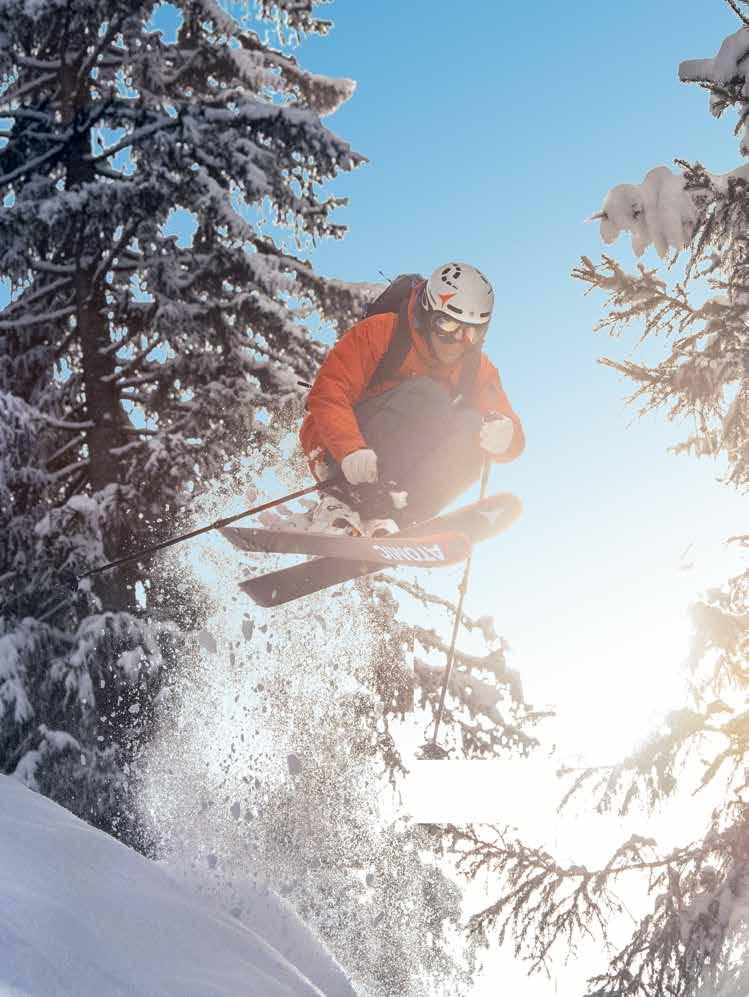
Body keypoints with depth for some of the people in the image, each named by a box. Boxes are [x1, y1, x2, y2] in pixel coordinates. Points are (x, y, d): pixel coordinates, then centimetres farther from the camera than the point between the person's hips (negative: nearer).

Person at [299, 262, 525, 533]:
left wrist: (503, 437, -25)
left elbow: (514, 442, 1)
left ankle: (388, 516, -31)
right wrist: (351, 450, -38)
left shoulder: (477, 369, 5)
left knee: (471, 428, -19)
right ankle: (345, 501, -37)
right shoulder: (381, 332, -10)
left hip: (401, 478, 5)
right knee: (425, 395, -26)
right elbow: (328, 393, -20)